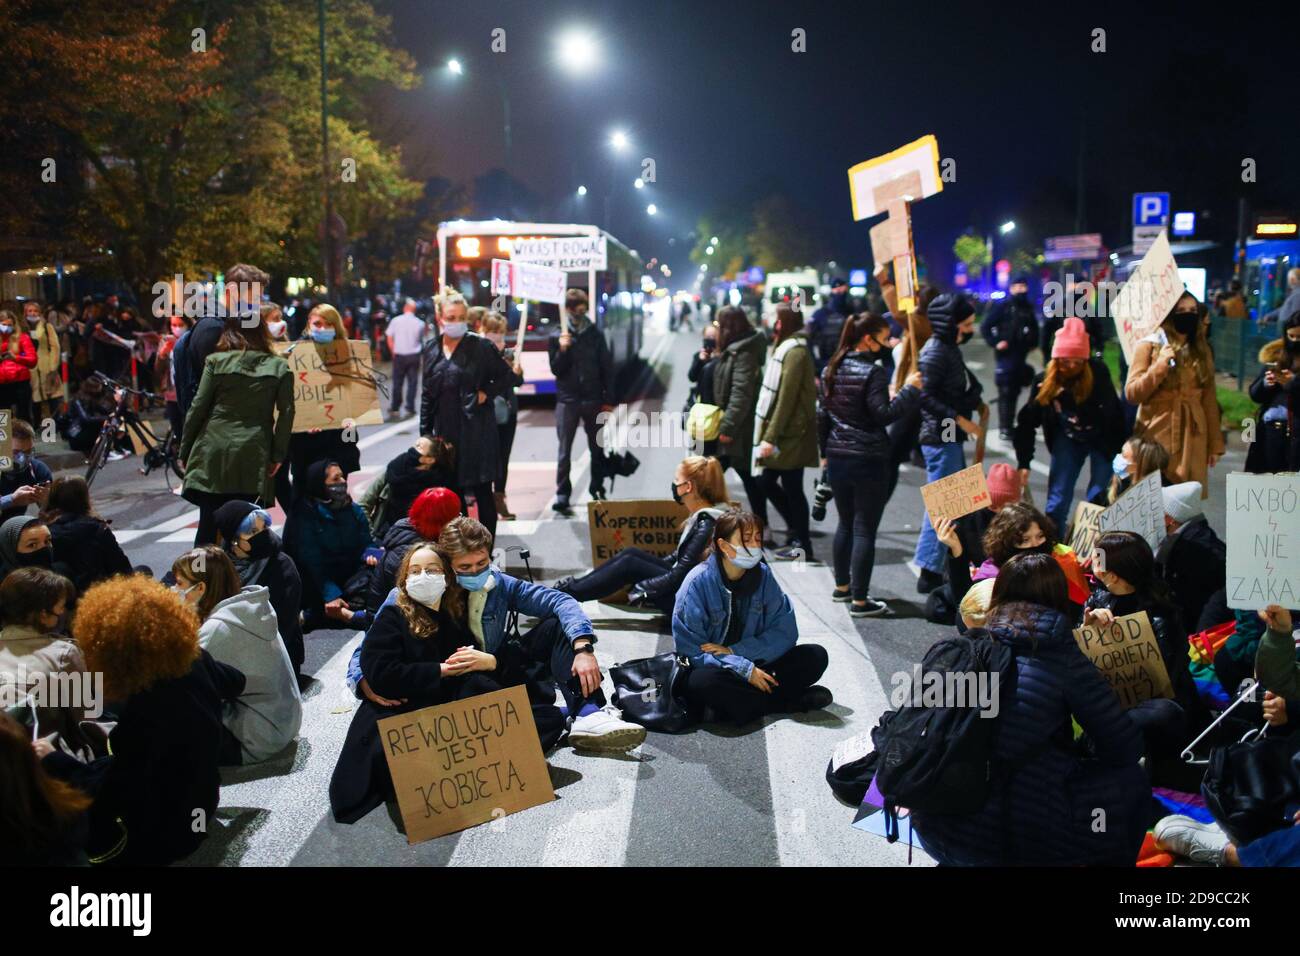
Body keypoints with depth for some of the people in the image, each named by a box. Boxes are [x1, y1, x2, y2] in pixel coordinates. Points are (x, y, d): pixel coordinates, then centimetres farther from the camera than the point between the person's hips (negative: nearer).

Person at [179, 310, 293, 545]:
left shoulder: (216, 361, 2)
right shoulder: (279, 367, 5)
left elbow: (197, 408, 2)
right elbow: (286, 412, 0)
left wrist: (185, 451, 8)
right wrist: (278, 455, 4)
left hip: (214, 452, 0)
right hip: (253, 457, 0)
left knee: (208, 523, 4)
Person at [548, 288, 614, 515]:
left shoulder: (596, 335, 4)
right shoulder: (556, 337, 3)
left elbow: (607, 368, 3)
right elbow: (556, 370, 0)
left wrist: (608, 400, -1)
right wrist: (562, 350, -18)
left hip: (593, 399, 1)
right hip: (567, 400, -1)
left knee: (597, 449, 9)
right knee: (565, 451, -3)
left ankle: (597, 489, 21)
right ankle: (562, 494, -1)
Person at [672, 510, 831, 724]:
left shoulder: (763, 576, -2)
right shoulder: (698, 583, -15)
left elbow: (785, 632, -4)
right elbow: (690, 648, -16)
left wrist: (735, 651, -17)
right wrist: (744, 669, -24)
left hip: (754, 664, 4)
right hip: (713, 668, -4)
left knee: (816, 656, -12)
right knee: (702, 681, -39)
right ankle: (789, 702, -22)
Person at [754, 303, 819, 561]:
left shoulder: (794, 352, -15)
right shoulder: (785, 349, 15)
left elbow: (786, 399, -20)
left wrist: (770, 437, -20)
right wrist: (768, 434, 14)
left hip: (790, 433, -9)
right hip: (784, 433, 9)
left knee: (791, 488, -2)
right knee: (768, 482, 13)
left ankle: (803, 545, 8)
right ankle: (798, 531, 23)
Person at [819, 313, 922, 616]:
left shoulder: (832, 369, 8)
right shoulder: (873, 371, -14)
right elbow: (882, 415, -18)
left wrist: (825, 451, 22)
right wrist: (909, 390, -13)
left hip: (837, 457, 7)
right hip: (869, 460, -7)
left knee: (845, 523, 20)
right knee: (865, 529, -3)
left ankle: (842, 586, 30)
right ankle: (859, 600, -1)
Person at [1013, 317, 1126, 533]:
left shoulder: (1098, 373, -24)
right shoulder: (1044, 381, -15)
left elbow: (1114, 416, -26)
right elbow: (1027, 422, -9)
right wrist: (1023, 463, -11)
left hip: (1102, 439, -2)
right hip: (1067, 439, 2)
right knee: (1057, 499, 2)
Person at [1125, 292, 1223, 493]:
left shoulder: (1202, 350, 11)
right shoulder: (1149, 346, -2)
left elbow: (1209, 399, 12)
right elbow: (1132, 394, -8)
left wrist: (1215, 443, 10)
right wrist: (1160, 366, -18)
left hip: (1192, 435, 4)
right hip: (1157, 434, -4)